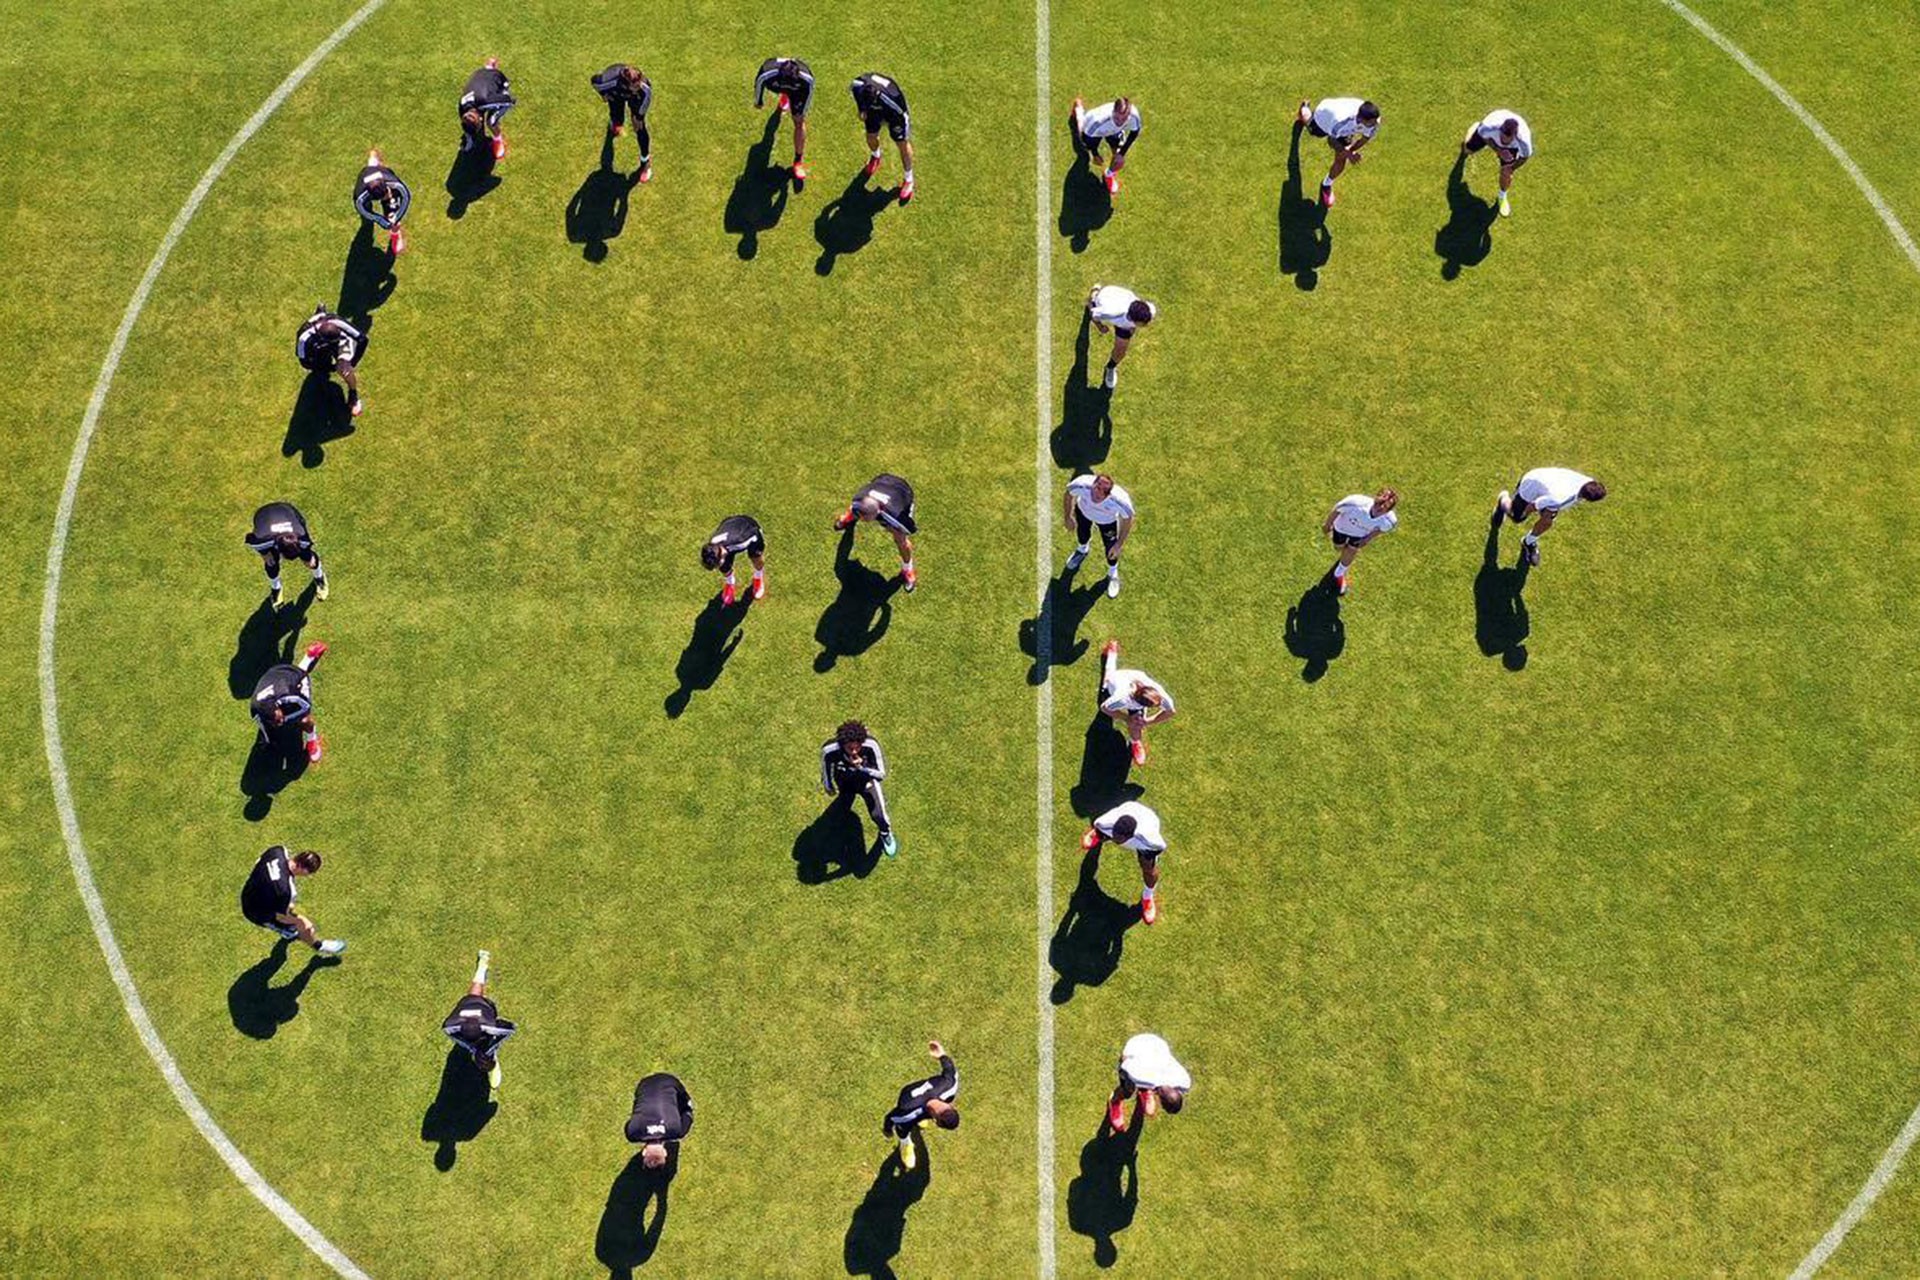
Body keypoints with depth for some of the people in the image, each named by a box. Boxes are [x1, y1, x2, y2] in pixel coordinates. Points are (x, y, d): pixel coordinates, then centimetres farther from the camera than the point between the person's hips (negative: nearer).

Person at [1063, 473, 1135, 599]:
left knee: (1111, 548, 12)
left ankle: (1113, 572, 49)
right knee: (1082, 533, 29)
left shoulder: (1120, 501, -46)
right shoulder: (1081, 485, -45)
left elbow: (1127, 519, -23)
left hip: (1107, 521, -1)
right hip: (1084, 510, 2)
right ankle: (1082, 549, 68)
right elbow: (1069, 493, -18)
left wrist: (1119, 544, -16)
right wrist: (1068, 516, -4)